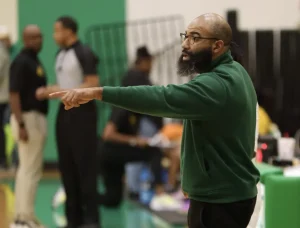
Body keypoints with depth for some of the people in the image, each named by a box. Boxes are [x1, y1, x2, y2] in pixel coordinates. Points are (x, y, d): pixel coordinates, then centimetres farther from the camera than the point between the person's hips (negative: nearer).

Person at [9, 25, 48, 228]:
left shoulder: (36, 61, 14)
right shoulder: (22, 62, -14)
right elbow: (14, 94, -20)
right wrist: (21, 124, -25)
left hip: (37, 118, 10)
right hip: (28, 118, -10)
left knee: (29, 169, 13)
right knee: (30, 170, -8)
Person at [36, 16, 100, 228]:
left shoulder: (84, 53, -11)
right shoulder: (60, 55, 13)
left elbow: (93, 84, -17)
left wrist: (64, 92, -19)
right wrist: (48, 91, 3)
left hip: (82, 112, -8)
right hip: (65, 112, 8)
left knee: (85, 166, -6)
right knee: (67, 166, 8)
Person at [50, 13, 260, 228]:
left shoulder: (216, 85, -25)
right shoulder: (234, 72, 9)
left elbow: (161, 98, -36)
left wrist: (97, 92, -41)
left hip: (220, 201, -10)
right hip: (228, 193, 10)